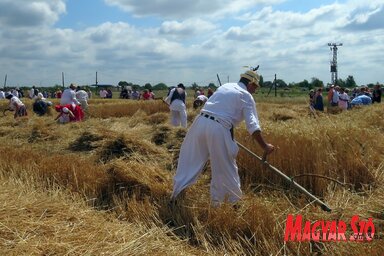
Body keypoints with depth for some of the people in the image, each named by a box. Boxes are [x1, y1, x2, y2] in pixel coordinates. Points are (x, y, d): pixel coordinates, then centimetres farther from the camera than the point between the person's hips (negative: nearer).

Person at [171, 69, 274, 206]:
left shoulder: (225, 86, 22)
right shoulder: (246, 96, 4)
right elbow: (253, 125, -7)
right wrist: (264, 146, -3)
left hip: (200, 122, 6)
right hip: (219, 129, -6)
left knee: (190, 160, 16)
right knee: (226, 169, 8)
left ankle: (175, 195, 23)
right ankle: (233, 200, 20)